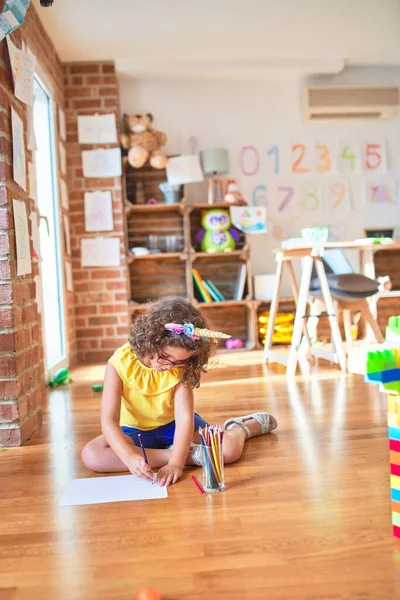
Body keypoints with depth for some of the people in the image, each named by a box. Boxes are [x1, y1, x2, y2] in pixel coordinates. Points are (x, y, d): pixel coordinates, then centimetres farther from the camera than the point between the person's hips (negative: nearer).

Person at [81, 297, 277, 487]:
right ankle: (188, 454, -29)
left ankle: (243, 428, 14)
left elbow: (184, 417, -26)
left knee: (229, 449, -24)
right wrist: (130, 457, -43)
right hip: (137, 432, 1)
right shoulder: (120, 363, -24)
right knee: (91, 455, -30)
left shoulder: (181, 367, -18)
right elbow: (109, 420, -27)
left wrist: (176, 463, -39)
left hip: (174, 425, 0)